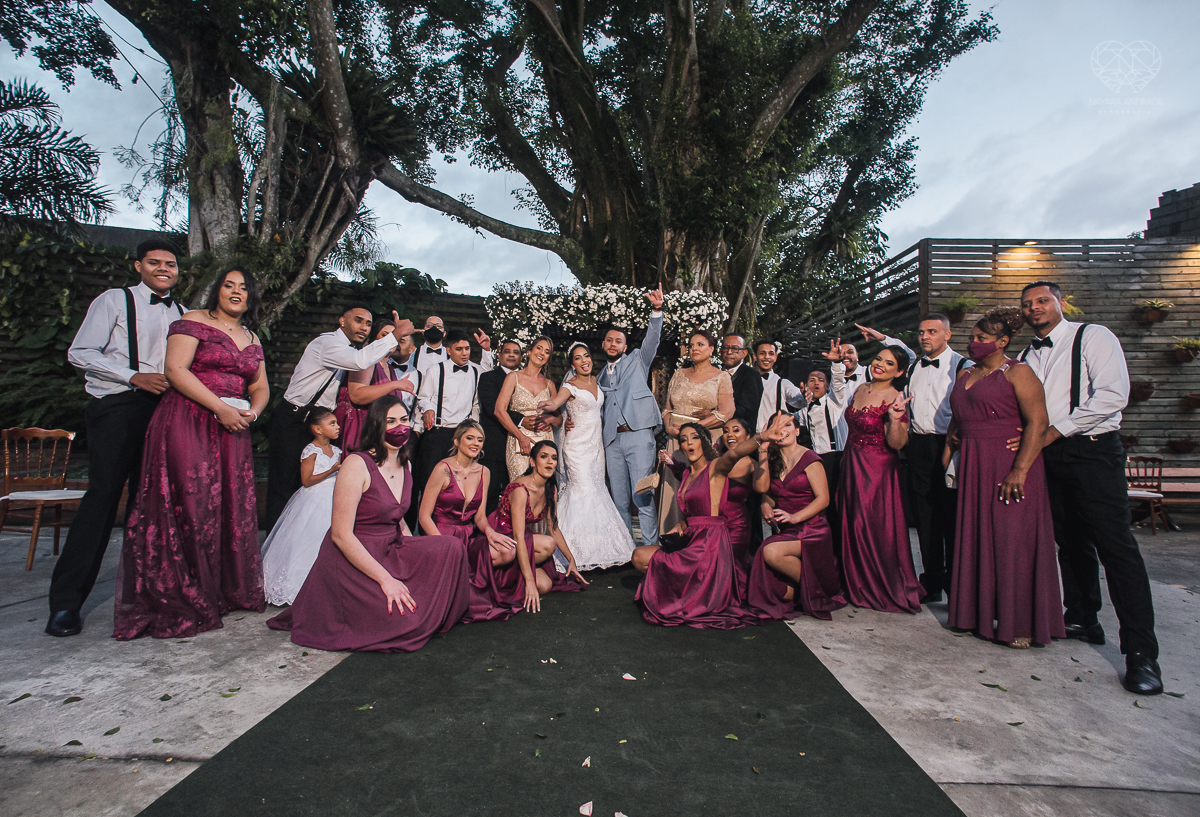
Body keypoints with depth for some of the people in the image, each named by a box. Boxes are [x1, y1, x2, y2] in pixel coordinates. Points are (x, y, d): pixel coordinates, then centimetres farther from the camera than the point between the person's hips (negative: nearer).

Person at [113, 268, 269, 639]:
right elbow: (175, 370, -11)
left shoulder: (252, 339, 19)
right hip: (186, 424, -6)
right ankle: (179, 600, 4)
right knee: (189, 507, -7)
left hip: (232, 431, 6)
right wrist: (221, 408, -16)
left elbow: (260, 387, 19)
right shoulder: (193, 322, 1)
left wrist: (252, 412, -3)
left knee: (231, 508, 5)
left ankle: (225, 592, 17)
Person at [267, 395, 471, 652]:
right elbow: (341, 535, -21)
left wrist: (420, 558, 3)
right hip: (351, 560, -7)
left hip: (391, 551, 8)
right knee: (406, 621, -21)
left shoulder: (404, 465, 7)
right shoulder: (357, 464, -18)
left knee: (452, 548, -14)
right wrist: (385, 579, -23)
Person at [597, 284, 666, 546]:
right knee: (619, 499, 7)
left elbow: (653, 338, -4)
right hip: (612, 440, 5)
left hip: (638, 434, -5)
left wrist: (657, 310, -19)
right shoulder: (601, 375, 23)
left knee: (642, 496, -9)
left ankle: (650, 548, -3)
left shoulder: (637, 360, 12)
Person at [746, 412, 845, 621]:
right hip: (785, 532, 4)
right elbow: (764, 489, 10)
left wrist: (795, 517, -20)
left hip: (811, 530, -4)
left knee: (771, 552, -30)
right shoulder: (773, 461, 12)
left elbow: (823, 498, -11)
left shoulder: (809, 458, -5)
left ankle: (813, 590, -5)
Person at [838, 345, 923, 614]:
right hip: (852, 466, 7)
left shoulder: (894, 399, -14)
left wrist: (896, 419, -34)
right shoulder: (861, 389, 7)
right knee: (853, 525, 14)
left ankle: (884, 590, 19)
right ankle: (858, 584, 31)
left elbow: (896, 444, -20)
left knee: (875, 528, 1)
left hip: (877, 470, -7)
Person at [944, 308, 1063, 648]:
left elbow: (1038, 423, -15)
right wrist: (947, 457, 13)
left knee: (1012, 540, -2)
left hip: (1008, 467, -7)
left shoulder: (1017, 373, -7)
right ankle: (982, 612, 21)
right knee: (977, 537, 9)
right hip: (973, 468, 7)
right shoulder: (964, 375, 15)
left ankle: (1019, 623, 10)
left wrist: (1020, 470, -23)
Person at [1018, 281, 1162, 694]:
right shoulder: (1026, 357, 15)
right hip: (1050, 456, 6)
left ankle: (1141, 652, -4)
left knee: (1115, 544, -9)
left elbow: (1113, 395, -14)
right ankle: (1083, 620, 25)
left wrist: (1056, 430, -14)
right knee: (1072, 541, 13)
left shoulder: (1093, 337, -3)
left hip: (1092, 450, -6)